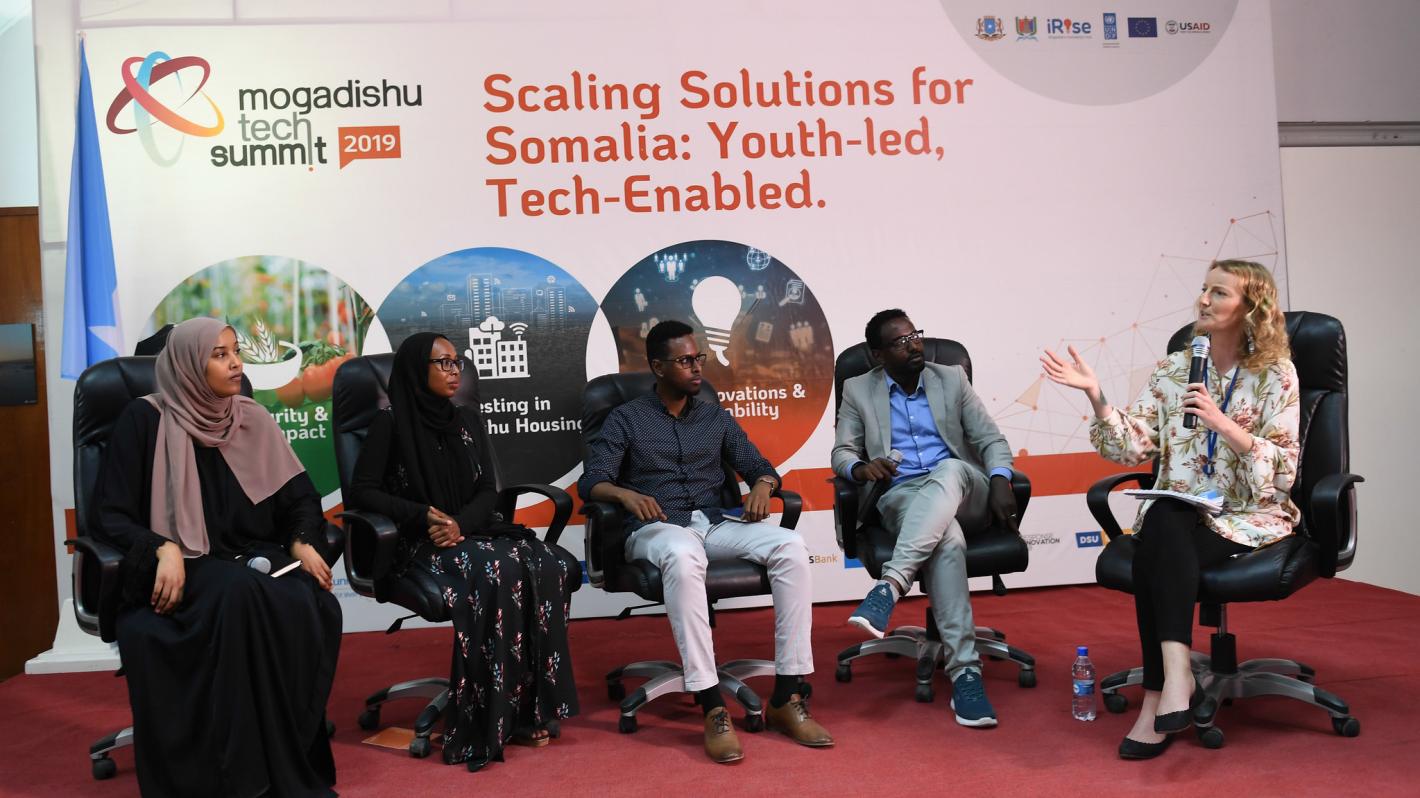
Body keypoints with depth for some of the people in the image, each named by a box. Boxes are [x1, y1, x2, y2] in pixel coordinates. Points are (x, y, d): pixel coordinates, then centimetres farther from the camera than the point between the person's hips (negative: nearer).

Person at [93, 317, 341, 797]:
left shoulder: (252, 419, 10)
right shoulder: (145, 420, -2)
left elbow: (300, 498, 12)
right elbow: (110, 516, -5)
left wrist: (302, 542, -9)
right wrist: (164, 550, -22)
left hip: (253, 560, 4)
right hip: (179, 569, -3)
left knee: (314, 607, -31)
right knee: (239, 597, -38)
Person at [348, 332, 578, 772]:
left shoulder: (466, 419, 14)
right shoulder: (391, 421, -2)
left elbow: (488, 491, 10)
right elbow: (361, 491, -5)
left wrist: (461, 522, -11)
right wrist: (422, 514, -17)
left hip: (473, 530, 5)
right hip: (420, 541, -5)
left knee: (547, 567, -25)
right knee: (496, 574, -35)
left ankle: (529, 708, -20)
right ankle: (490, 719, -28)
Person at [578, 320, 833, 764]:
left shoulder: (717, 418, 18)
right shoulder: (626, 419, 7)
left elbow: (758, 465, 16)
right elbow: (591, 481, -4)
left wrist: (763, 485, -10)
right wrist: (626, 494, -26)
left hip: (716, 524, 4)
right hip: (657, 529, -4)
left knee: (790, 547, -26)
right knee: (684, 557, -41)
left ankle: (785, 698, -24)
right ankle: (713, 709, -40)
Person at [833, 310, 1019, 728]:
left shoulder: (951, 378, 13)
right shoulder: (858, 391, 11)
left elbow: (990, 439, 9)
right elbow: (841, 452, 8)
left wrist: (999, 482, -12)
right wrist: (861, 466, -18)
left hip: (960, 487, 2)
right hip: (901, 495, -1)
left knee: (948, 468, -38)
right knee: (948, 539, -36)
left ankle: (890, 585, -48)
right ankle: (965, 671, -40)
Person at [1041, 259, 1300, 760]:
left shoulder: (1276, 375, 1)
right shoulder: (1174, 369, 10)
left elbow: (1283, 471, -6)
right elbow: (1133, 448, 3)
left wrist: (1223, 424, -19)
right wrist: (1096, 396, -11)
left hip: (1248, 517, -3)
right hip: (1178, 515, 3)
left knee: (1156, 551, -32)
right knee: (1161, 524, -34)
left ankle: (1158, 697, -30)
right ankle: (1175, 674, -35)